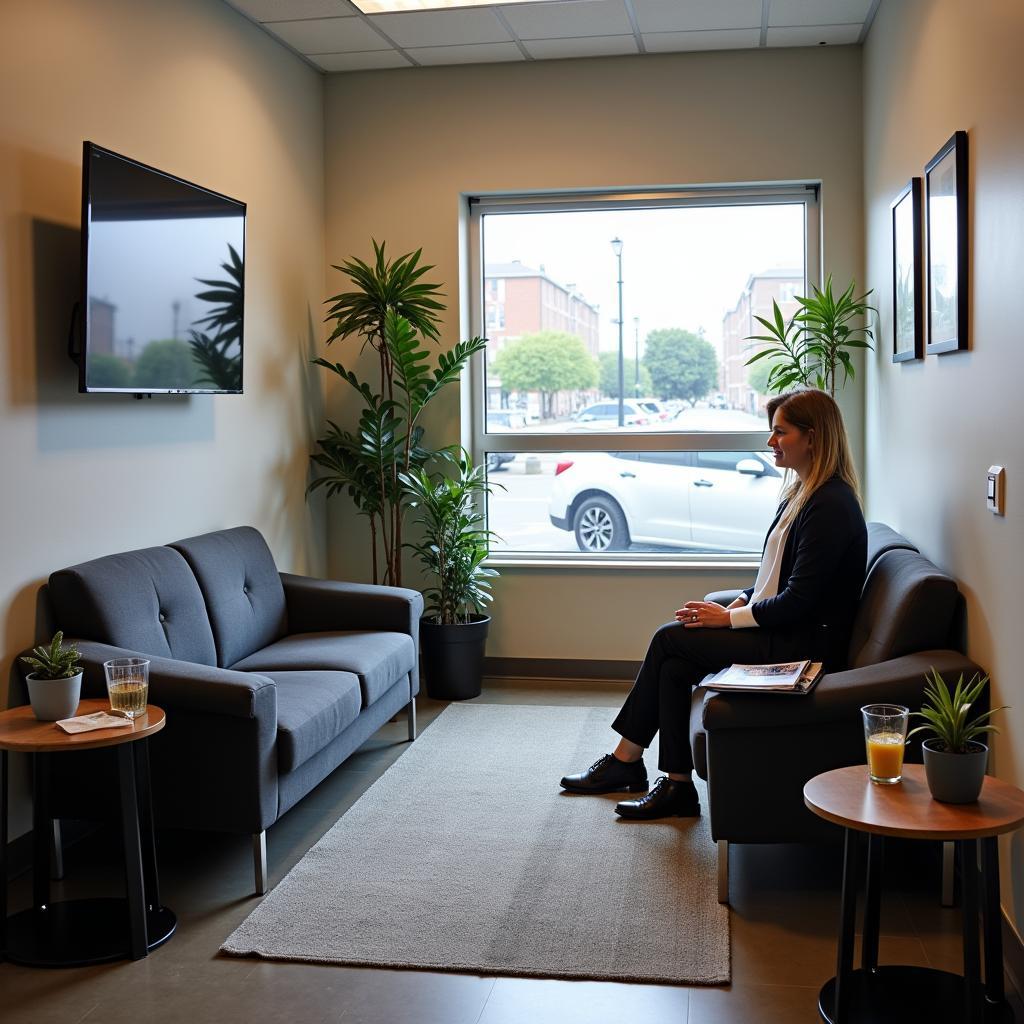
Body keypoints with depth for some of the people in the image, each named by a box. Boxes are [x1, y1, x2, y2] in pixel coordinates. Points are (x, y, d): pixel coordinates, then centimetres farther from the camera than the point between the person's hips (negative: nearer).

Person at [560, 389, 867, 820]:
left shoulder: (831, 506, -18)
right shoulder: (800, 493, 14)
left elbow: (798, 600, -21)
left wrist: (730, 617, -13)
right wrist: (737, 604, 3)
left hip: (806, 644, -9)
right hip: (782, 629, 9)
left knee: (670, 639, -11)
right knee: (674, 664, -7)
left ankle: (626, 760, 1)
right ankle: (677, 786, -3)